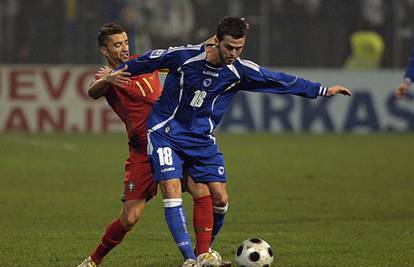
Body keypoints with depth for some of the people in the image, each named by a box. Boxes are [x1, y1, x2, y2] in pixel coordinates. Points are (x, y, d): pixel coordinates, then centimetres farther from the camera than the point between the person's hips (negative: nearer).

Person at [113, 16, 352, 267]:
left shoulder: (241, 71, -8)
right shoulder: (184, 56, -17)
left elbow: (281, 81, 1)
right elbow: (148, 61, -2)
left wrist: (323, 90, 3)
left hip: (202, 139, 4)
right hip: (166, 133, -4)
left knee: (220, 199, -2)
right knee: (172, 191, -19)